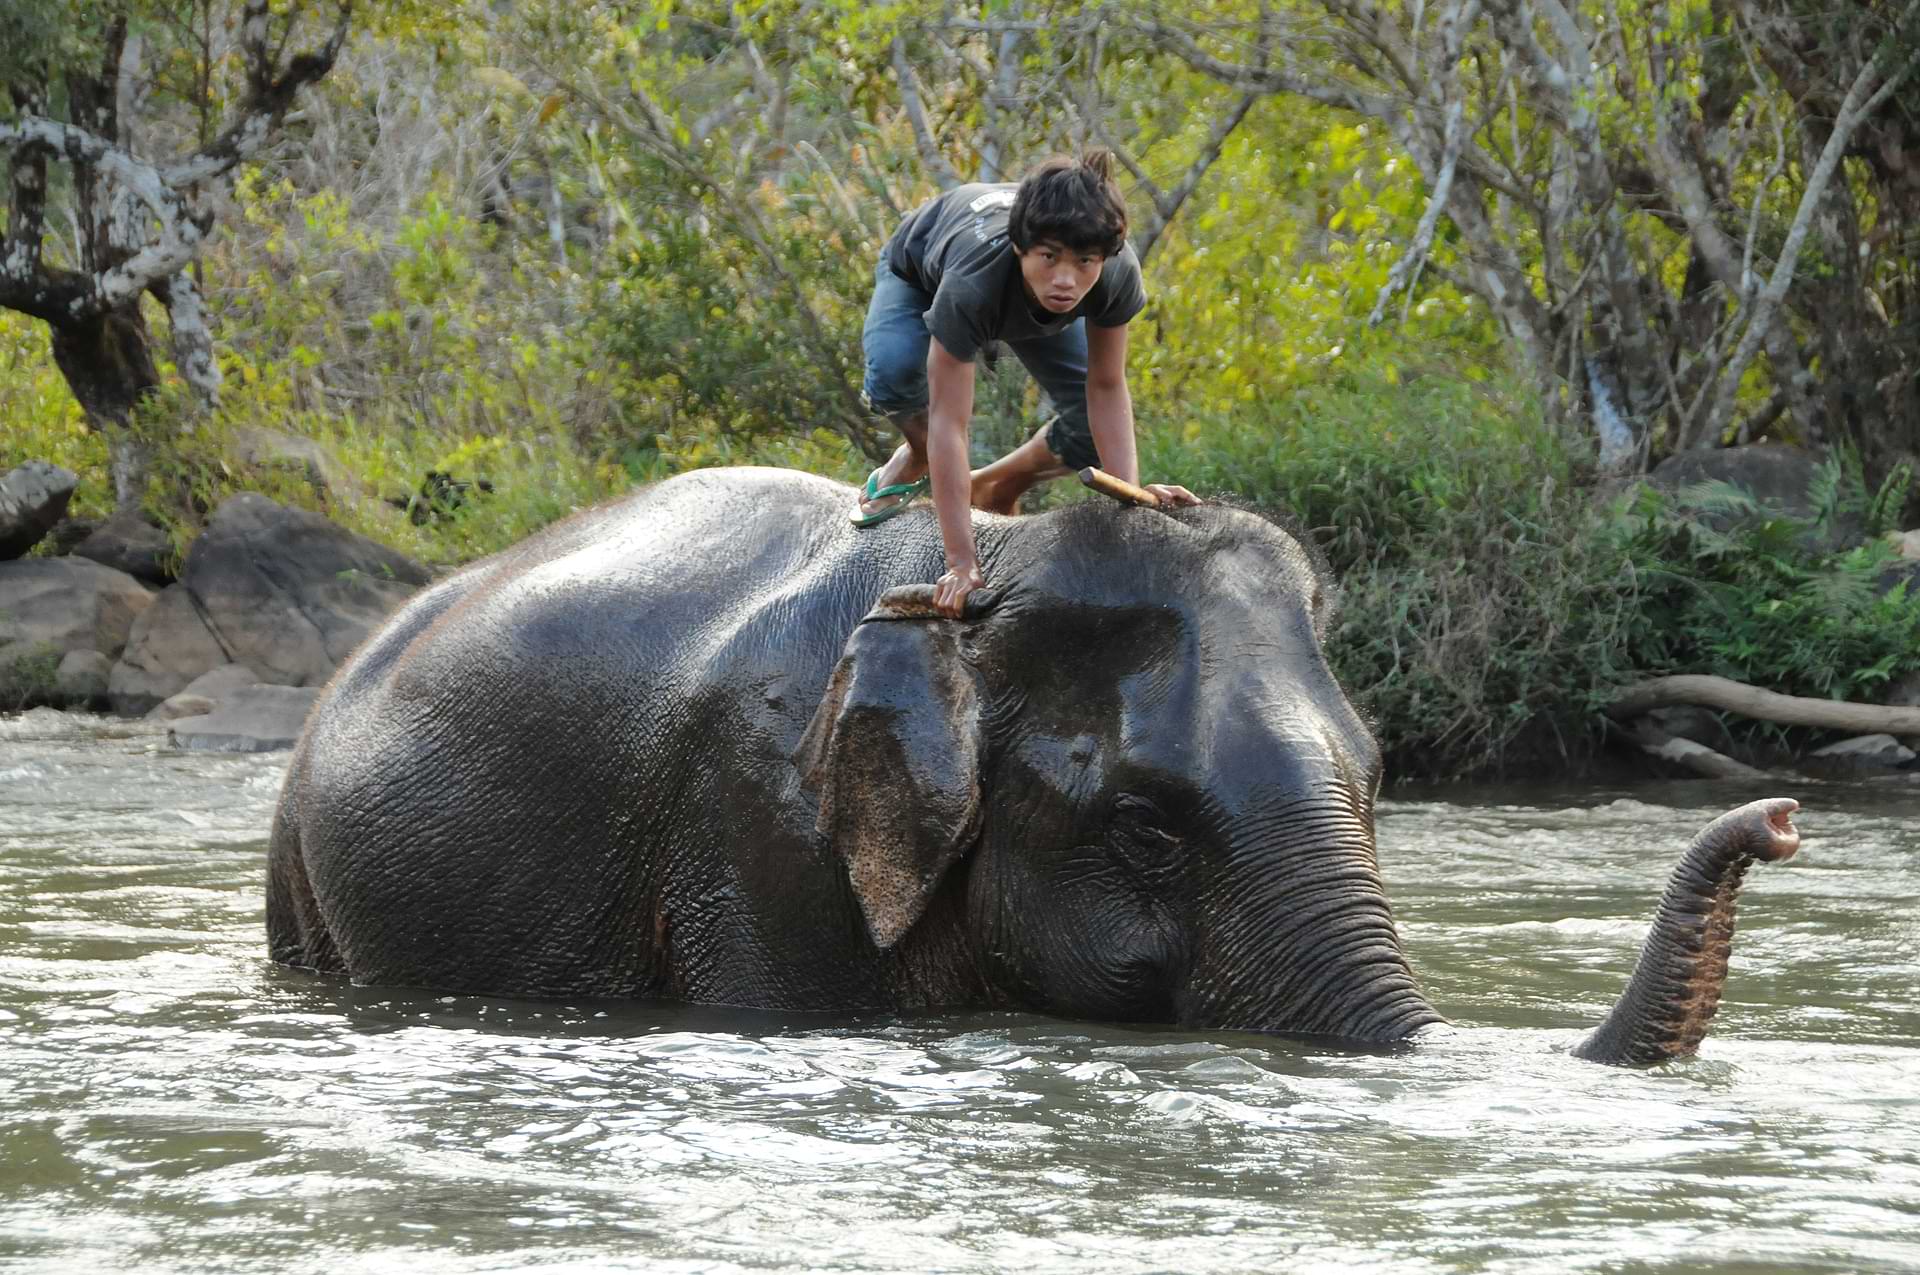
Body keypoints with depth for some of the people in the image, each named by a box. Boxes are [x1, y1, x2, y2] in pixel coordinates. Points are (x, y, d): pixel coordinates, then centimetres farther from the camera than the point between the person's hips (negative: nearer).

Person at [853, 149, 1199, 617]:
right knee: (893, 375, -35)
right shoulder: (971, 285, -49)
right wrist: (962, 562, -48)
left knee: (1095, 430, -12)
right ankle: (917, 460, 0)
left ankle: (995, 487, 19)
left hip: (1023, 300, 3)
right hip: (919, 275, -3)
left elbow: (1106, 389, -24)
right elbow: (949, 421, -47)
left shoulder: (1116, 275, -38)